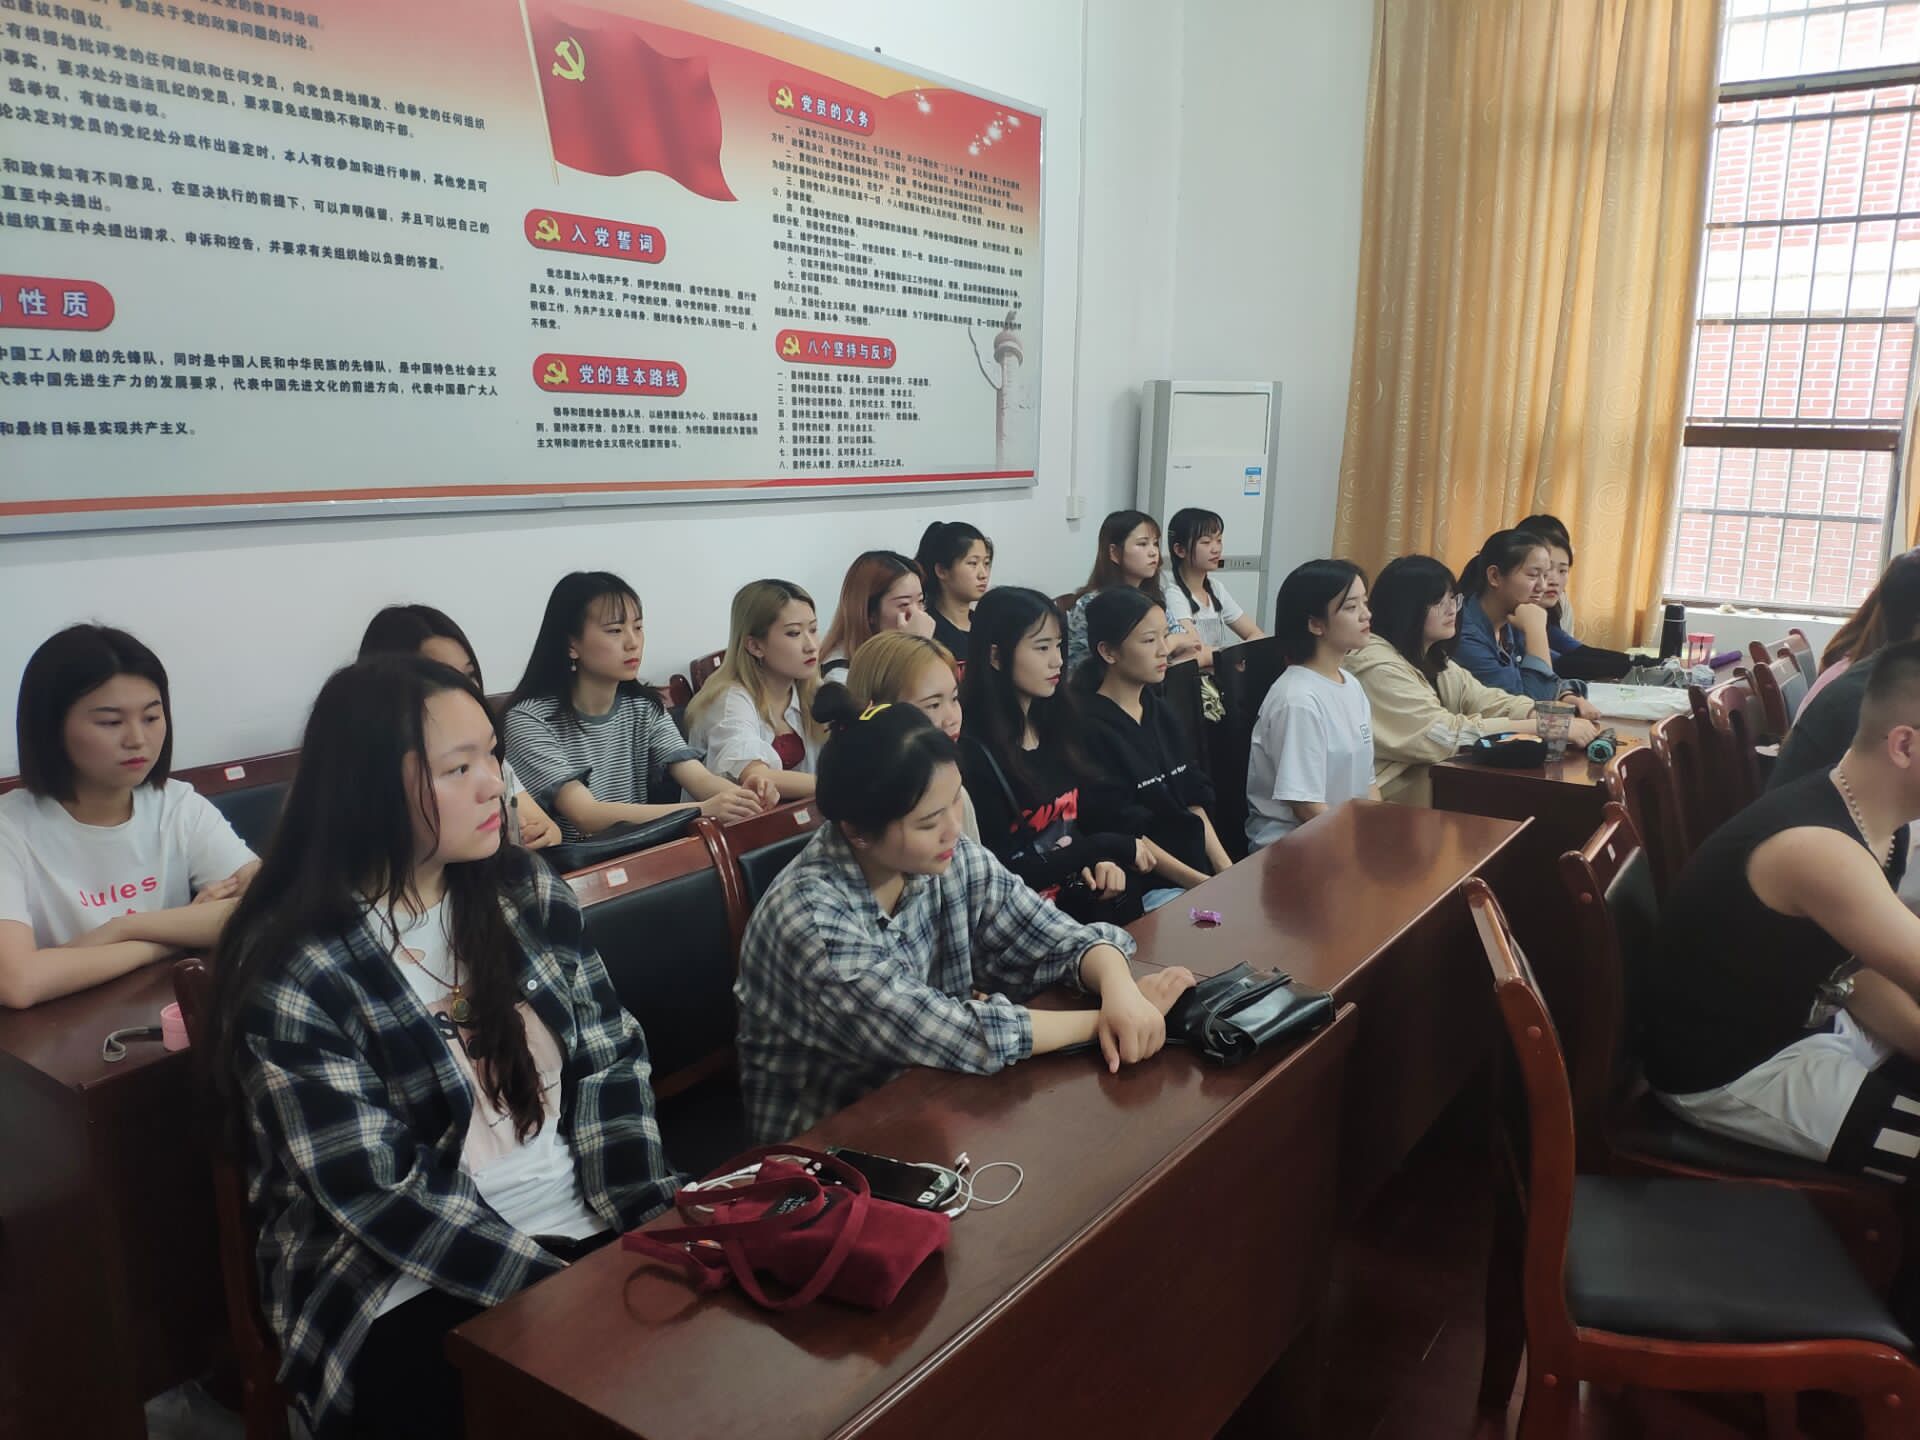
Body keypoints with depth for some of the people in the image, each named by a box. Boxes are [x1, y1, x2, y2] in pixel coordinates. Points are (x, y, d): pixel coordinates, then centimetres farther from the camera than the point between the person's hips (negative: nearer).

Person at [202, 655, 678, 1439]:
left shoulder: (528, 891, 2)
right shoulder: (293, 973, -13)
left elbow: (610, 1065, 2)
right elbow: (385, 1198, -15)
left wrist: (655, 1230, -9)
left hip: (589, 1231, 5)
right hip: (406, 1289, -4)